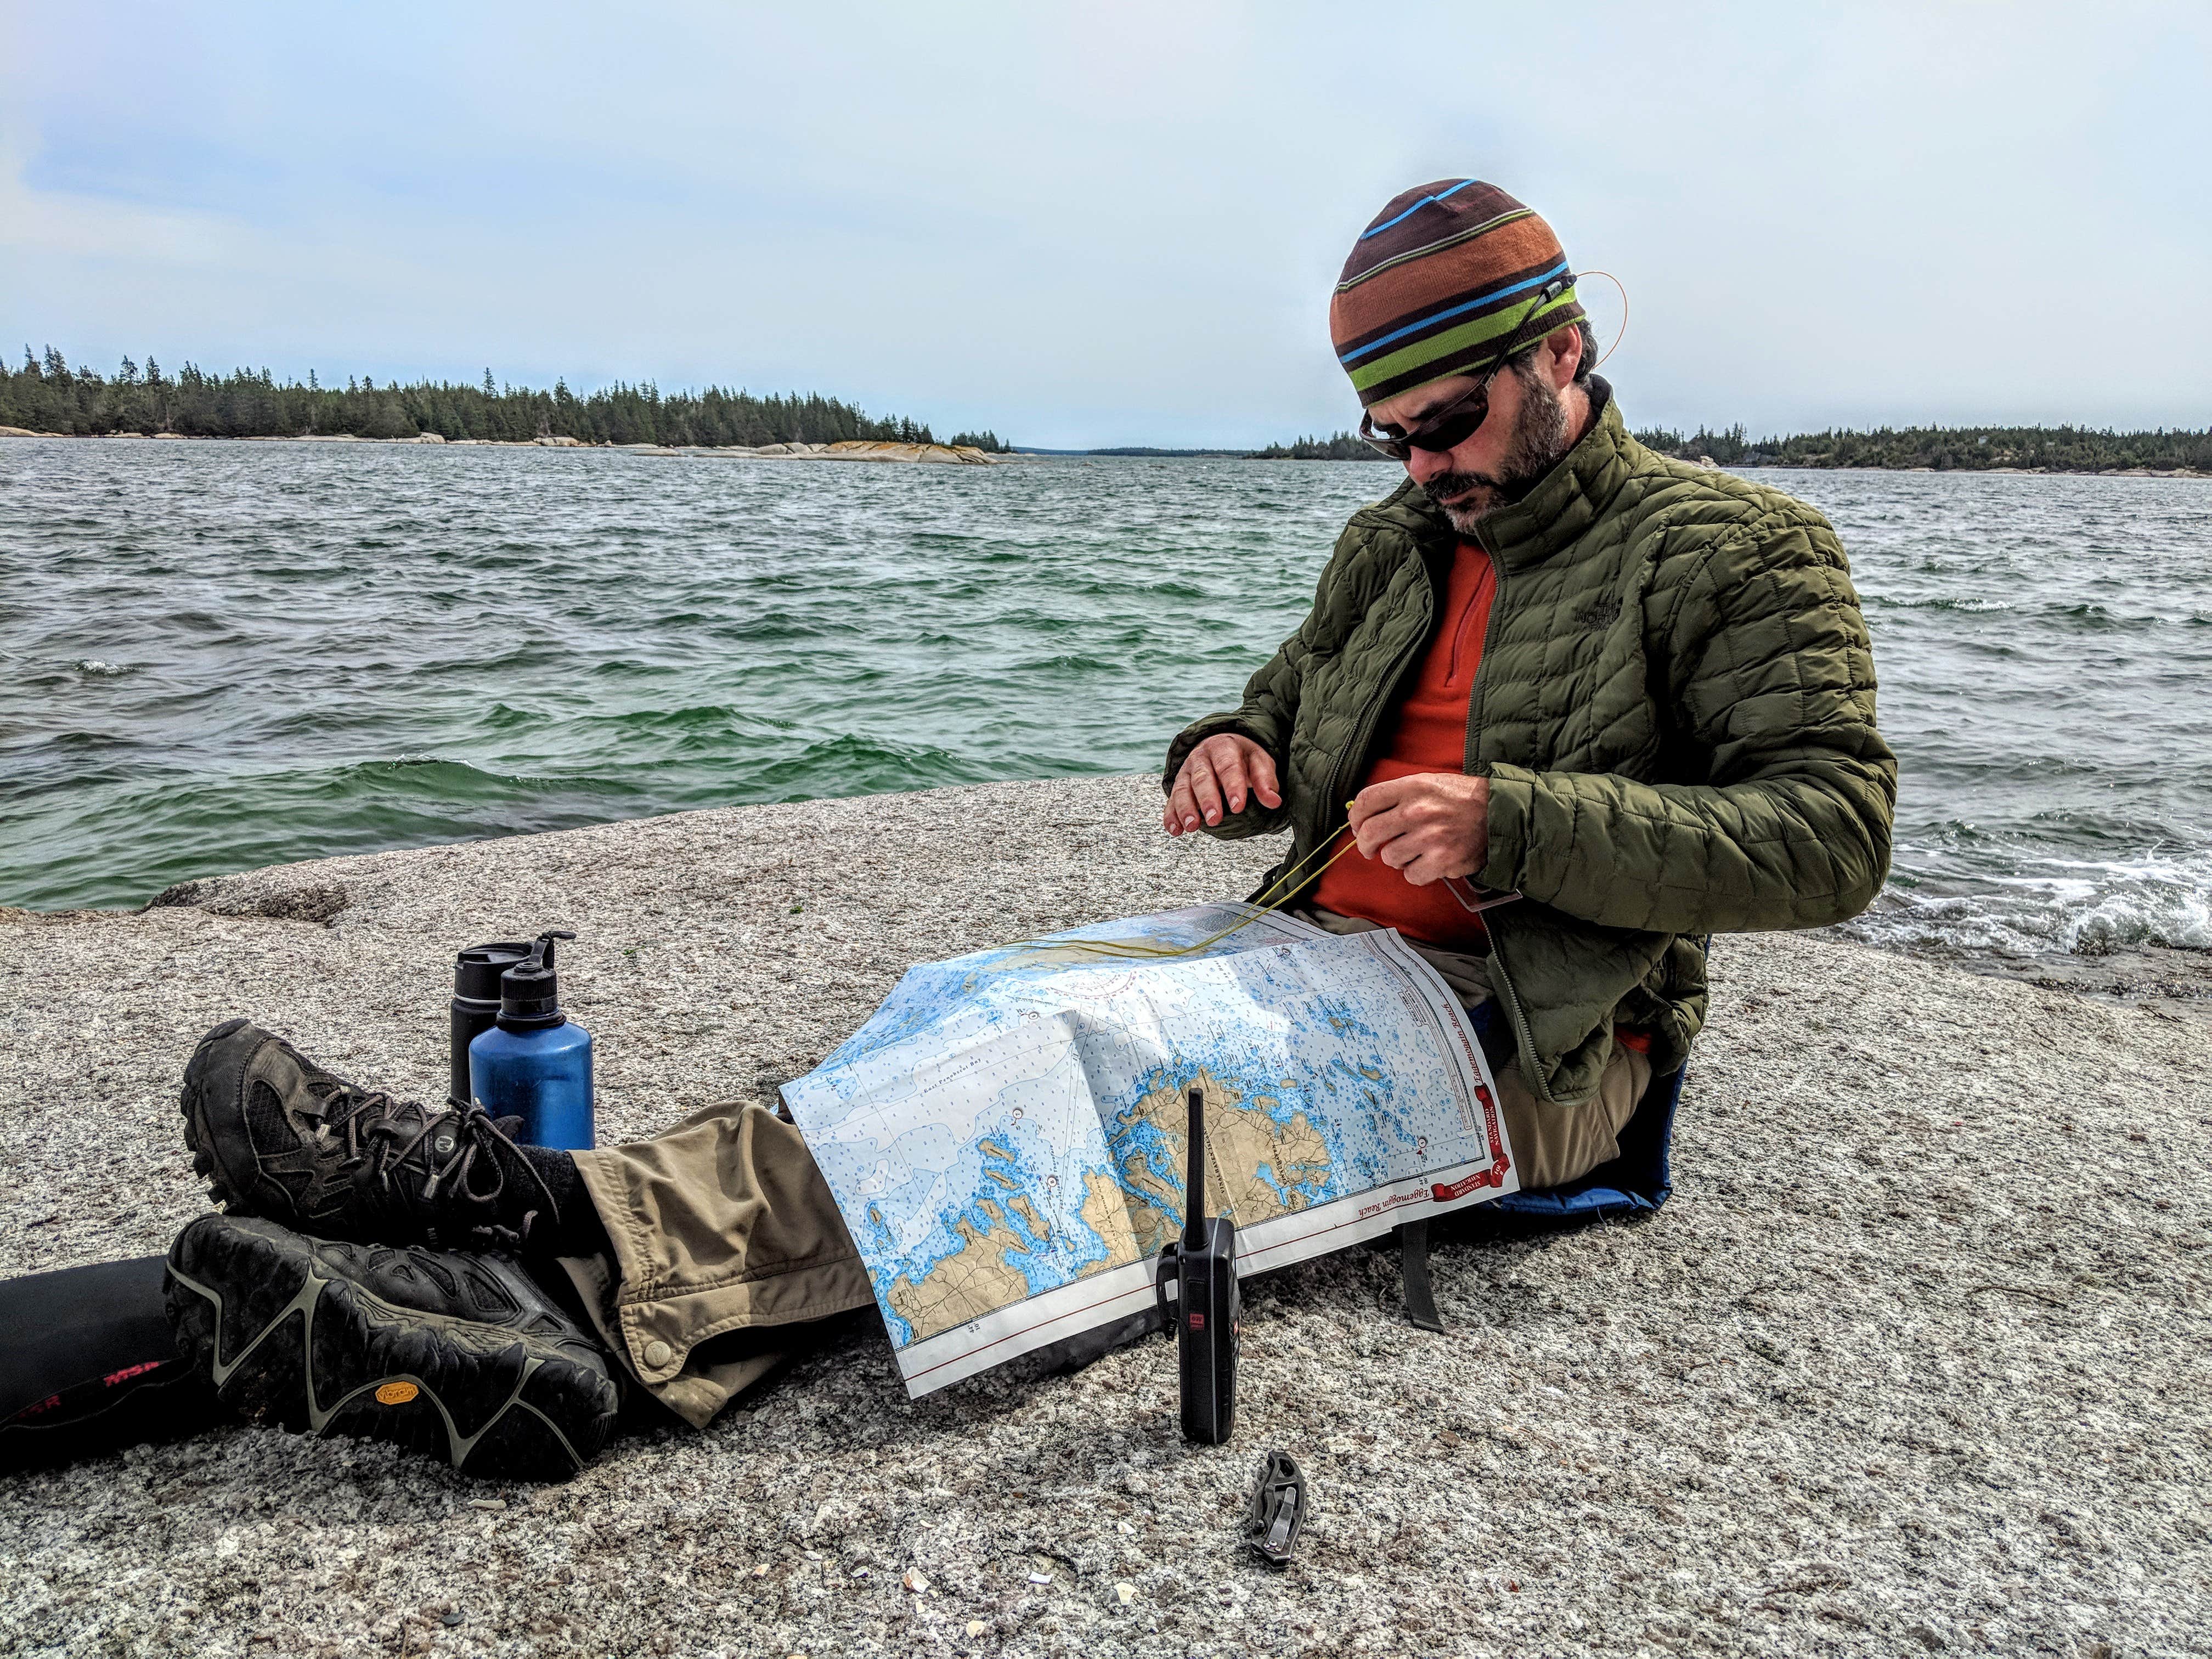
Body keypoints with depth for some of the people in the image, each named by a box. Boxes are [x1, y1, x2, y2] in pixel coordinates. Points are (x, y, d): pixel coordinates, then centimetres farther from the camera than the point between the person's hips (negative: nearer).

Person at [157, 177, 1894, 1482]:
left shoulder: (1733, 551, -3)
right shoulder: (1391, 546, 16)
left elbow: (1831, 833, -11)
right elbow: (1289, 712, 25)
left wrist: (1518, 822, -21)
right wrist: (1232, 754, -1)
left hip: (1530, 1048, -6)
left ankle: (585, 1270, -41)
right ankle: (549, 1307, -35)